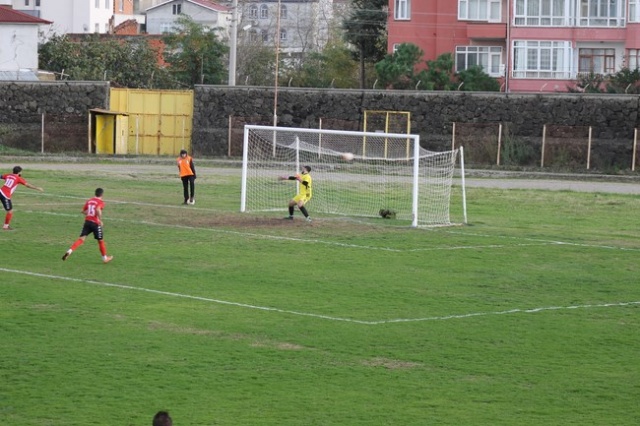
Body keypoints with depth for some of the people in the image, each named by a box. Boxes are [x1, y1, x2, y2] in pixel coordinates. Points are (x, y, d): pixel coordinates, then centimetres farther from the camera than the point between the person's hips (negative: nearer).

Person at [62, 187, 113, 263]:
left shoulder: (89, 200, 11)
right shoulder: (101, 202, -7)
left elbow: (83, 211, 17)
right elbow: (98, 210, -27)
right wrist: (100, 220, -19)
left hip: (87, 222, 4)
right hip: (96, 223, -4)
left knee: (82, 238, -3)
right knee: (100, 240, 12)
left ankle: (69, 251, -24)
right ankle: (105, 258, 26)